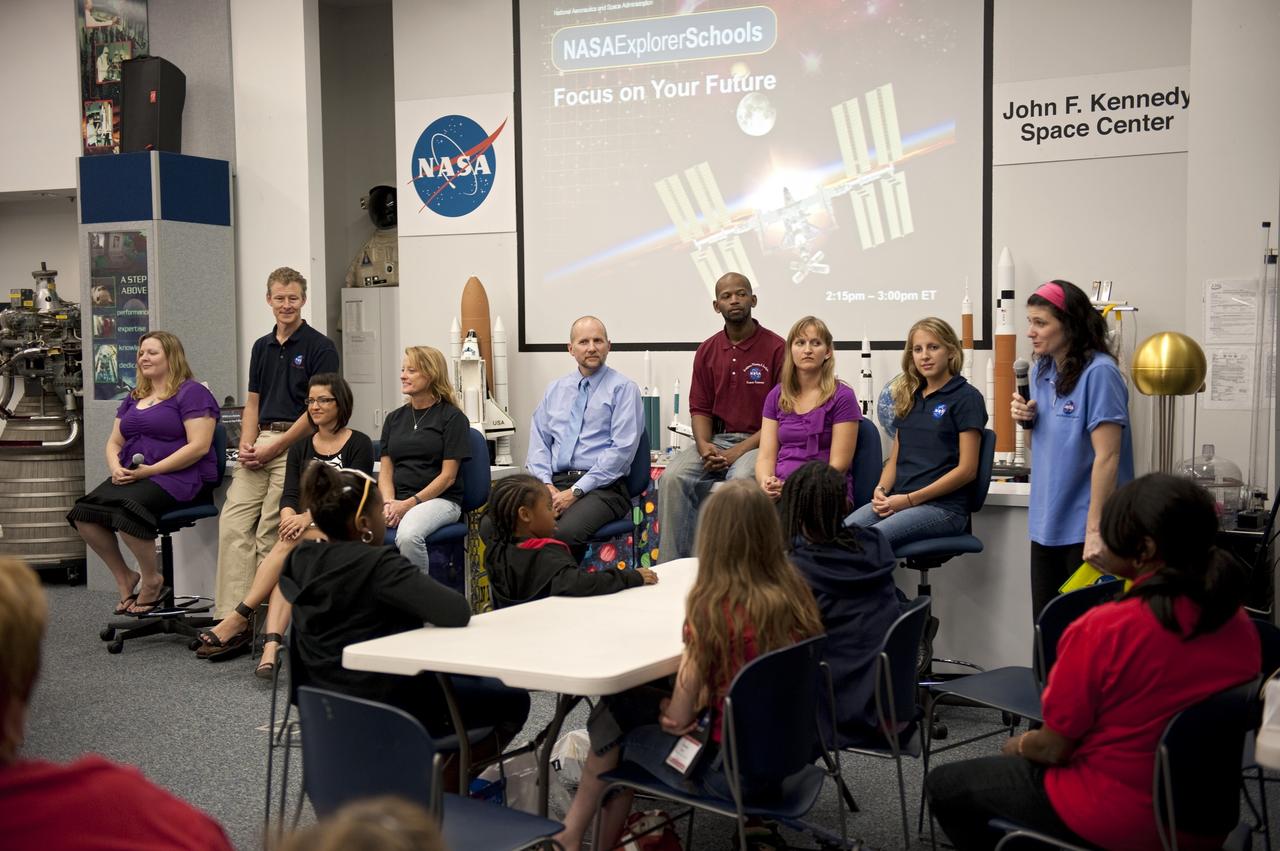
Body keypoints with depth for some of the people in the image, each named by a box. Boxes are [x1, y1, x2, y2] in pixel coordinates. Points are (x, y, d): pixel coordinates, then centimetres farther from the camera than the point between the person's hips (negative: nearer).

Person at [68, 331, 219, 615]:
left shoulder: (192, 392, -2)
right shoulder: (133, 398, 23)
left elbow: (199, 446, -13)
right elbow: (114, 443, 24)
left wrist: (150, 470, -17)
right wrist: (116, 468, -1)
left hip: (179, 477, -7)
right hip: (131, 475, 7)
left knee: (124, 511, -33)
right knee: (83, 513, -18)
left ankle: (152, 581, -10)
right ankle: (124, 578, 0)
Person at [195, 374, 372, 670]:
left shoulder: (359, 444, 0)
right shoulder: (300, 448, 16)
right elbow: (289, 496, 5)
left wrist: (308, 518, -23)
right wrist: (290, 519, -19)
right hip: (305, 532, 4)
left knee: (290, 546, -33)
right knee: (289, 566, -30)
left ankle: (240, 618, -31)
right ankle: (271, 645, -45)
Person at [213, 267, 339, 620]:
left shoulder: (320, 347, -2)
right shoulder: (262, 346, 17)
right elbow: (253, 402, 18)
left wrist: (275, 446, -12)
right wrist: (246, 444, 0)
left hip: (295, 444, -6)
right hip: (259, 445, 6)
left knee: (269, 534, -8)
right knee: (233, 523, -5)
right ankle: (229, 614, -5)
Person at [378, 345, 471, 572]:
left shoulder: (452, 417, 1)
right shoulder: (394, 418, 18)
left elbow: (448, 476, -5)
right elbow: (385, 470, 14)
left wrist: (410, 503, -13)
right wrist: (389, 502, -7)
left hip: (439, 499, -4)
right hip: (397, 500, 5)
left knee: (408, 535, -36)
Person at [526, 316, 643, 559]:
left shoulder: (623, 388, 1)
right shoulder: (555, 389, 19)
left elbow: (622, 449, -8)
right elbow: (539, 441, 16)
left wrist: (575, 491, -12)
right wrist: (546, 484, -3)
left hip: (602, 487, -4)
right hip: (556, 482, 4)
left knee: (564, 533, -35)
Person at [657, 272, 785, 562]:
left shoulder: (776, 348, -3)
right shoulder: (706, 351, 12)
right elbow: (700, 408, 14)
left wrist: (739, 451, -14)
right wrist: (704, 445, -8)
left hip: (759, 441, -4)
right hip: (715, 440, 4)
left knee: (741, 480, -36)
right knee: (673, 477, -23)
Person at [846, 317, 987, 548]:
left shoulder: (966, 397, -1)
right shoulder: (909, 397, 21)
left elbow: (967, 470, -7)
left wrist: (910, 499, -11)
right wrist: (881, 490, 1)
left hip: (943, 506, -6)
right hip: (897, 501, 6)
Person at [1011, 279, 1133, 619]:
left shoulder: (1099, 373, -15)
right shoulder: (1042, 370, 9)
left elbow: (1107, 457, -19)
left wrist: (1095, 530, -23)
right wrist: (1027, 421, -1)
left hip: (1084, 529, -7)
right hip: (1046, 525, 7)